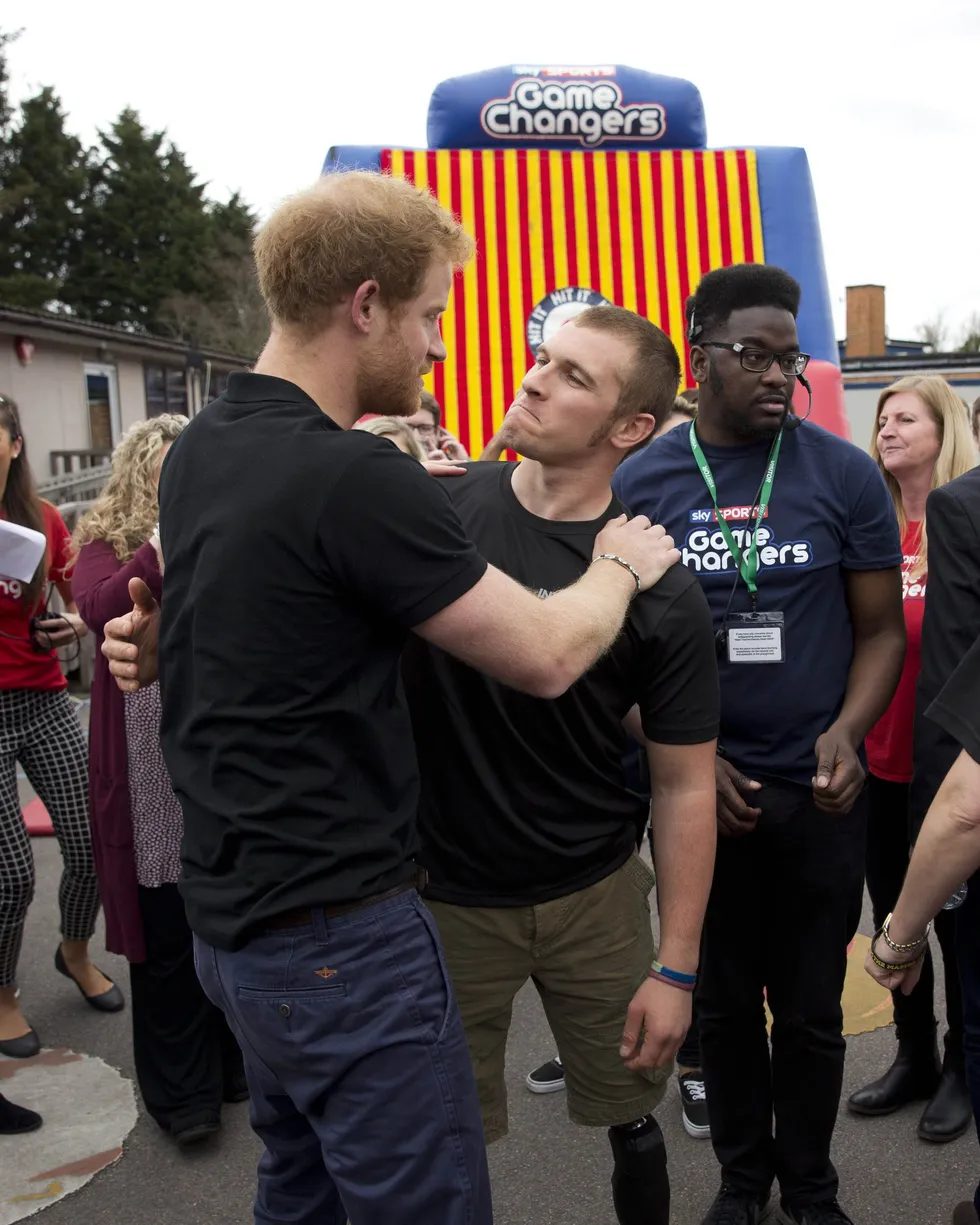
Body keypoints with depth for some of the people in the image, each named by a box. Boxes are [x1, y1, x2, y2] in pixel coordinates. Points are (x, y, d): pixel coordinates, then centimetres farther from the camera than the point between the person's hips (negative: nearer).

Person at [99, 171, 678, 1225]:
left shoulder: (196, 452, 5)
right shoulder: (354, 479, -23)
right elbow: (545, 657, -16)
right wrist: (620, 566, 1)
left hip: (231, 913, 9)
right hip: (341, 932, -9)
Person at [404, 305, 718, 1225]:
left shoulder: (660, 592, -11)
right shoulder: (433, 506, -8)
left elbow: (684, 787, -5)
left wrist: (676, 970, -4)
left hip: (595, 898, 0)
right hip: (442, 896, 1)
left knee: (631, 1120, 18)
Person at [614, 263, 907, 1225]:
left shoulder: (844, 475, -4)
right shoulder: (637, 485, -3)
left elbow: (882, 628, 0)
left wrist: (847, 732, -17)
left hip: (818, 791, 0)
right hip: (696, 787, 1)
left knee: (811, 1009, 13)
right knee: (724, 1001, 17)